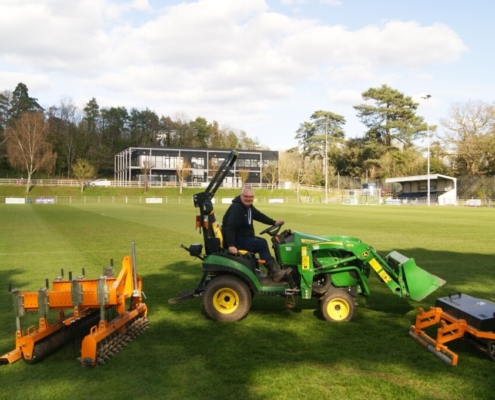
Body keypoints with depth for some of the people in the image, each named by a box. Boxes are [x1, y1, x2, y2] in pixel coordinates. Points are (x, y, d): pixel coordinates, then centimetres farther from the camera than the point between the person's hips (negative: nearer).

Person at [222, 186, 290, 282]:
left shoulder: (248, 206, 9)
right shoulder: (236, 208, -23)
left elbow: (259, 216, 18)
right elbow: (230, 227, -33)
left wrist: (274, 222, 7)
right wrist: (231, 245, -43)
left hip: (244, 236, 11)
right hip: (236, 239, -11)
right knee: (262, 244, -18)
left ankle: (272, 271, 8)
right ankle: (274, 273, -13)